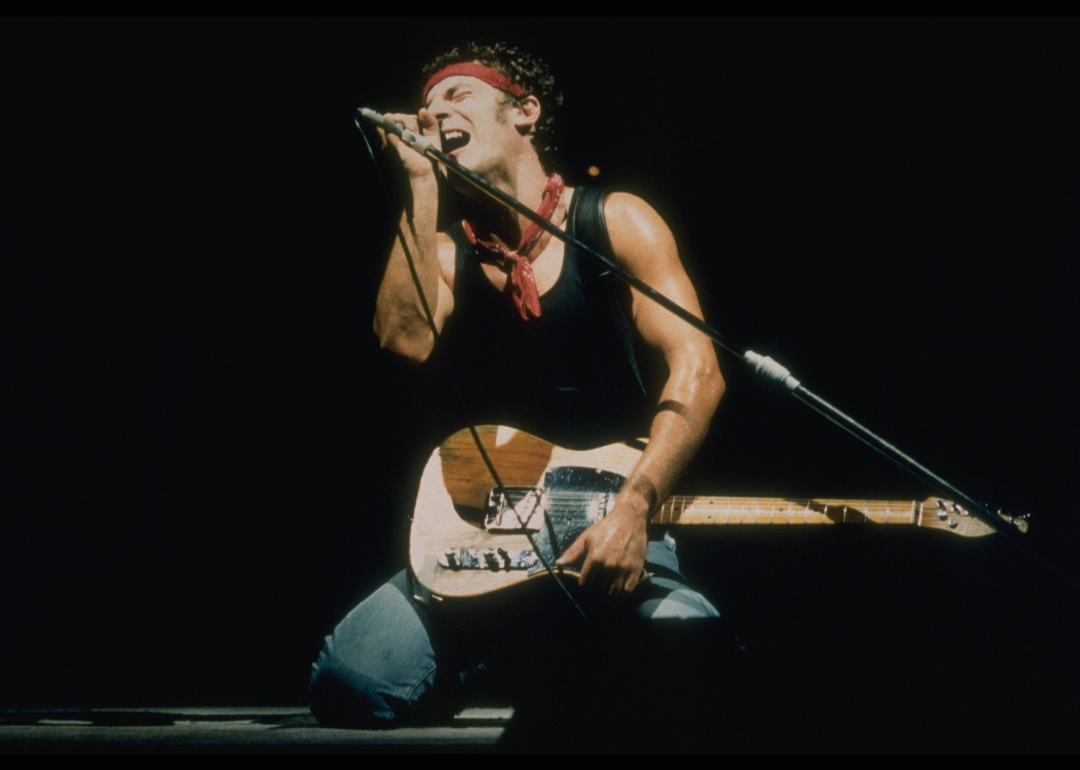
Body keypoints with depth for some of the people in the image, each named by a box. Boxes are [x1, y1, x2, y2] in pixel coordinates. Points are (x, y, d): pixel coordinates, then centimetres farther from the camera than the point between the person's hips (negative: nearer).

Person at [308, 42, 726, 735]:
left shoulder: (615, 222, 2)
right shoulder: (441, 253, 11)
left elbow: (696, 372, -9)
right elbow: (408, 340, -13)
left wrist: (633, 509, -22)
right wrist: (421, 185, -9)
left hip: (614, 530, -2)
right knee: (351, 688, -23)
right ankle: (493, 651, 11)